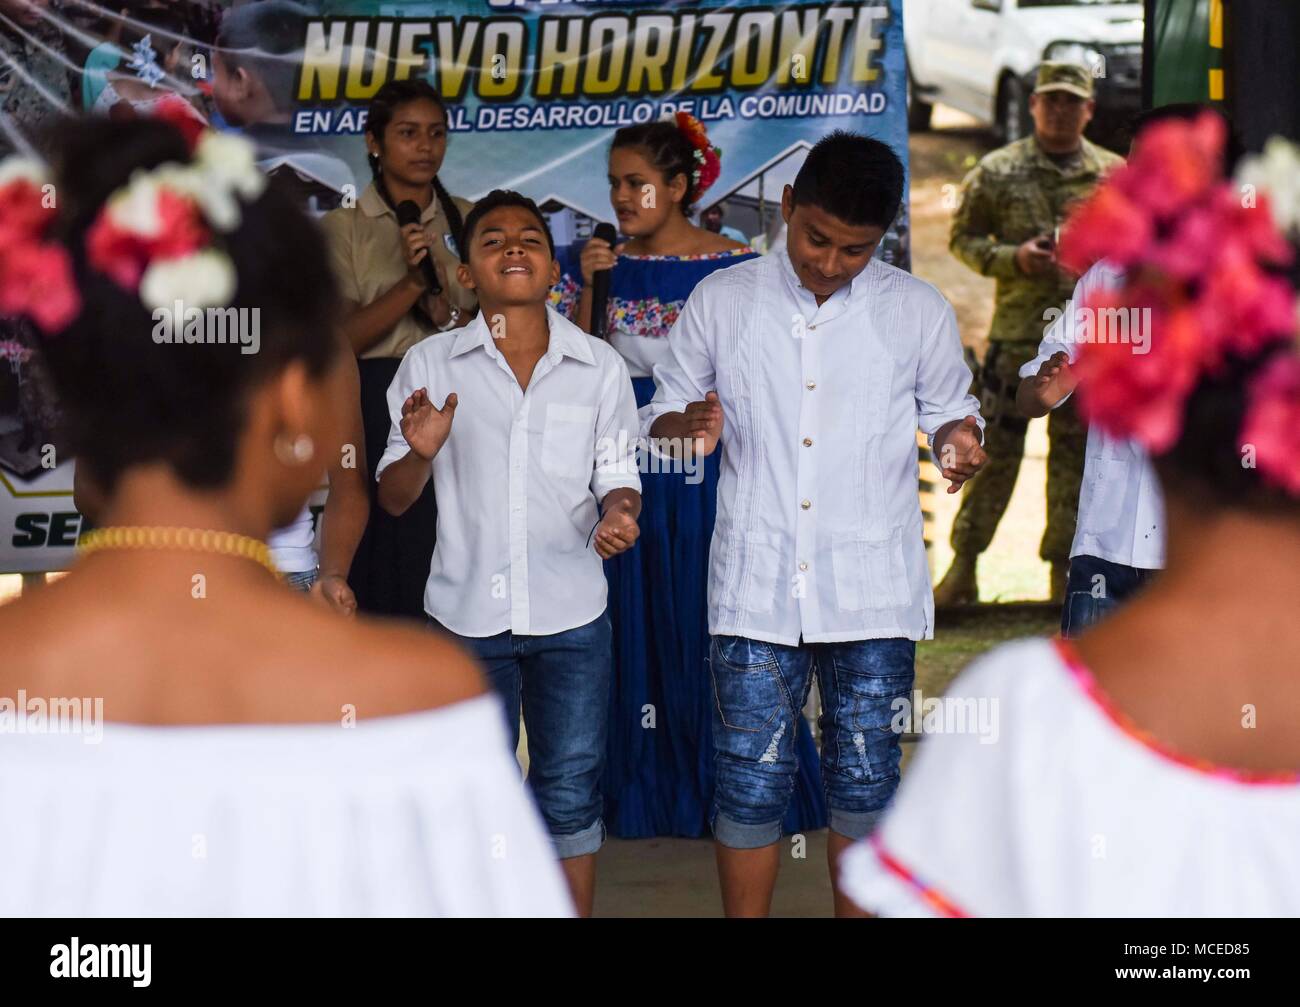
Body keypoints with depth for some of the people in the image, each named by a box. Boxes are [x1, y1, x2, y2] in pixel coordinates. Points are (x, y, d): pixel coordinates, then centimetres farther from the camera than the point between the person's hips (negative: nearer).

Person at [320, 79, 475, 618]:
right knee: (385, 580, -4)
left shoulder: (469, 221, 11)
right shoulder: (343, 226, 2)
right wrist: (412, 281, -20)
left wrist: (446, 311, -9)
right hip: (379, 409, -2)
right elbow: (343, 338, -7)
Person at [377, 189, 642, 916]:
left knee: (571, 792, 6)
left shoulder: (600, 367, 3)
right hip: (466, 612, 0)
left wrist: (619, 513, -15)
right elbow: (393, 500, 3)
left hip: (571, 612, 0)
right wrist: (420, 453, -19)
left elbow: (618, 474, 8)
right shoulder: (430, 365, 1)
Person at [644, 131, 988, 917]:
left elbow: (950, 409, 14)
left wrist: (959, 442, -10)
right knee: (751, 778, 2)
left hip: (873, 591, 0)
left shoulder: (920, 312, 2)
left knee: (864, 778, 9)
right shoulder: (721, 301, 2)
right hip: (757, 585, 0)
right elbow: (659, 419, 8)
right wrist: (689, 429, -16)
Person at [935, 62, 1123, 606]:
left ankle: (1064, 567, 17)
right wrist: (1012, 257, -10)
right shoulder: (997, 171, 2)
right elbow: (962, 237, 5)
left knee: (1074, 454, 7)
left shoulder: (1114, 172, 8)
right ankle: (963, 566, 9)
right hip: (1016, 331, -2)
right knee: (995, 449, 0)